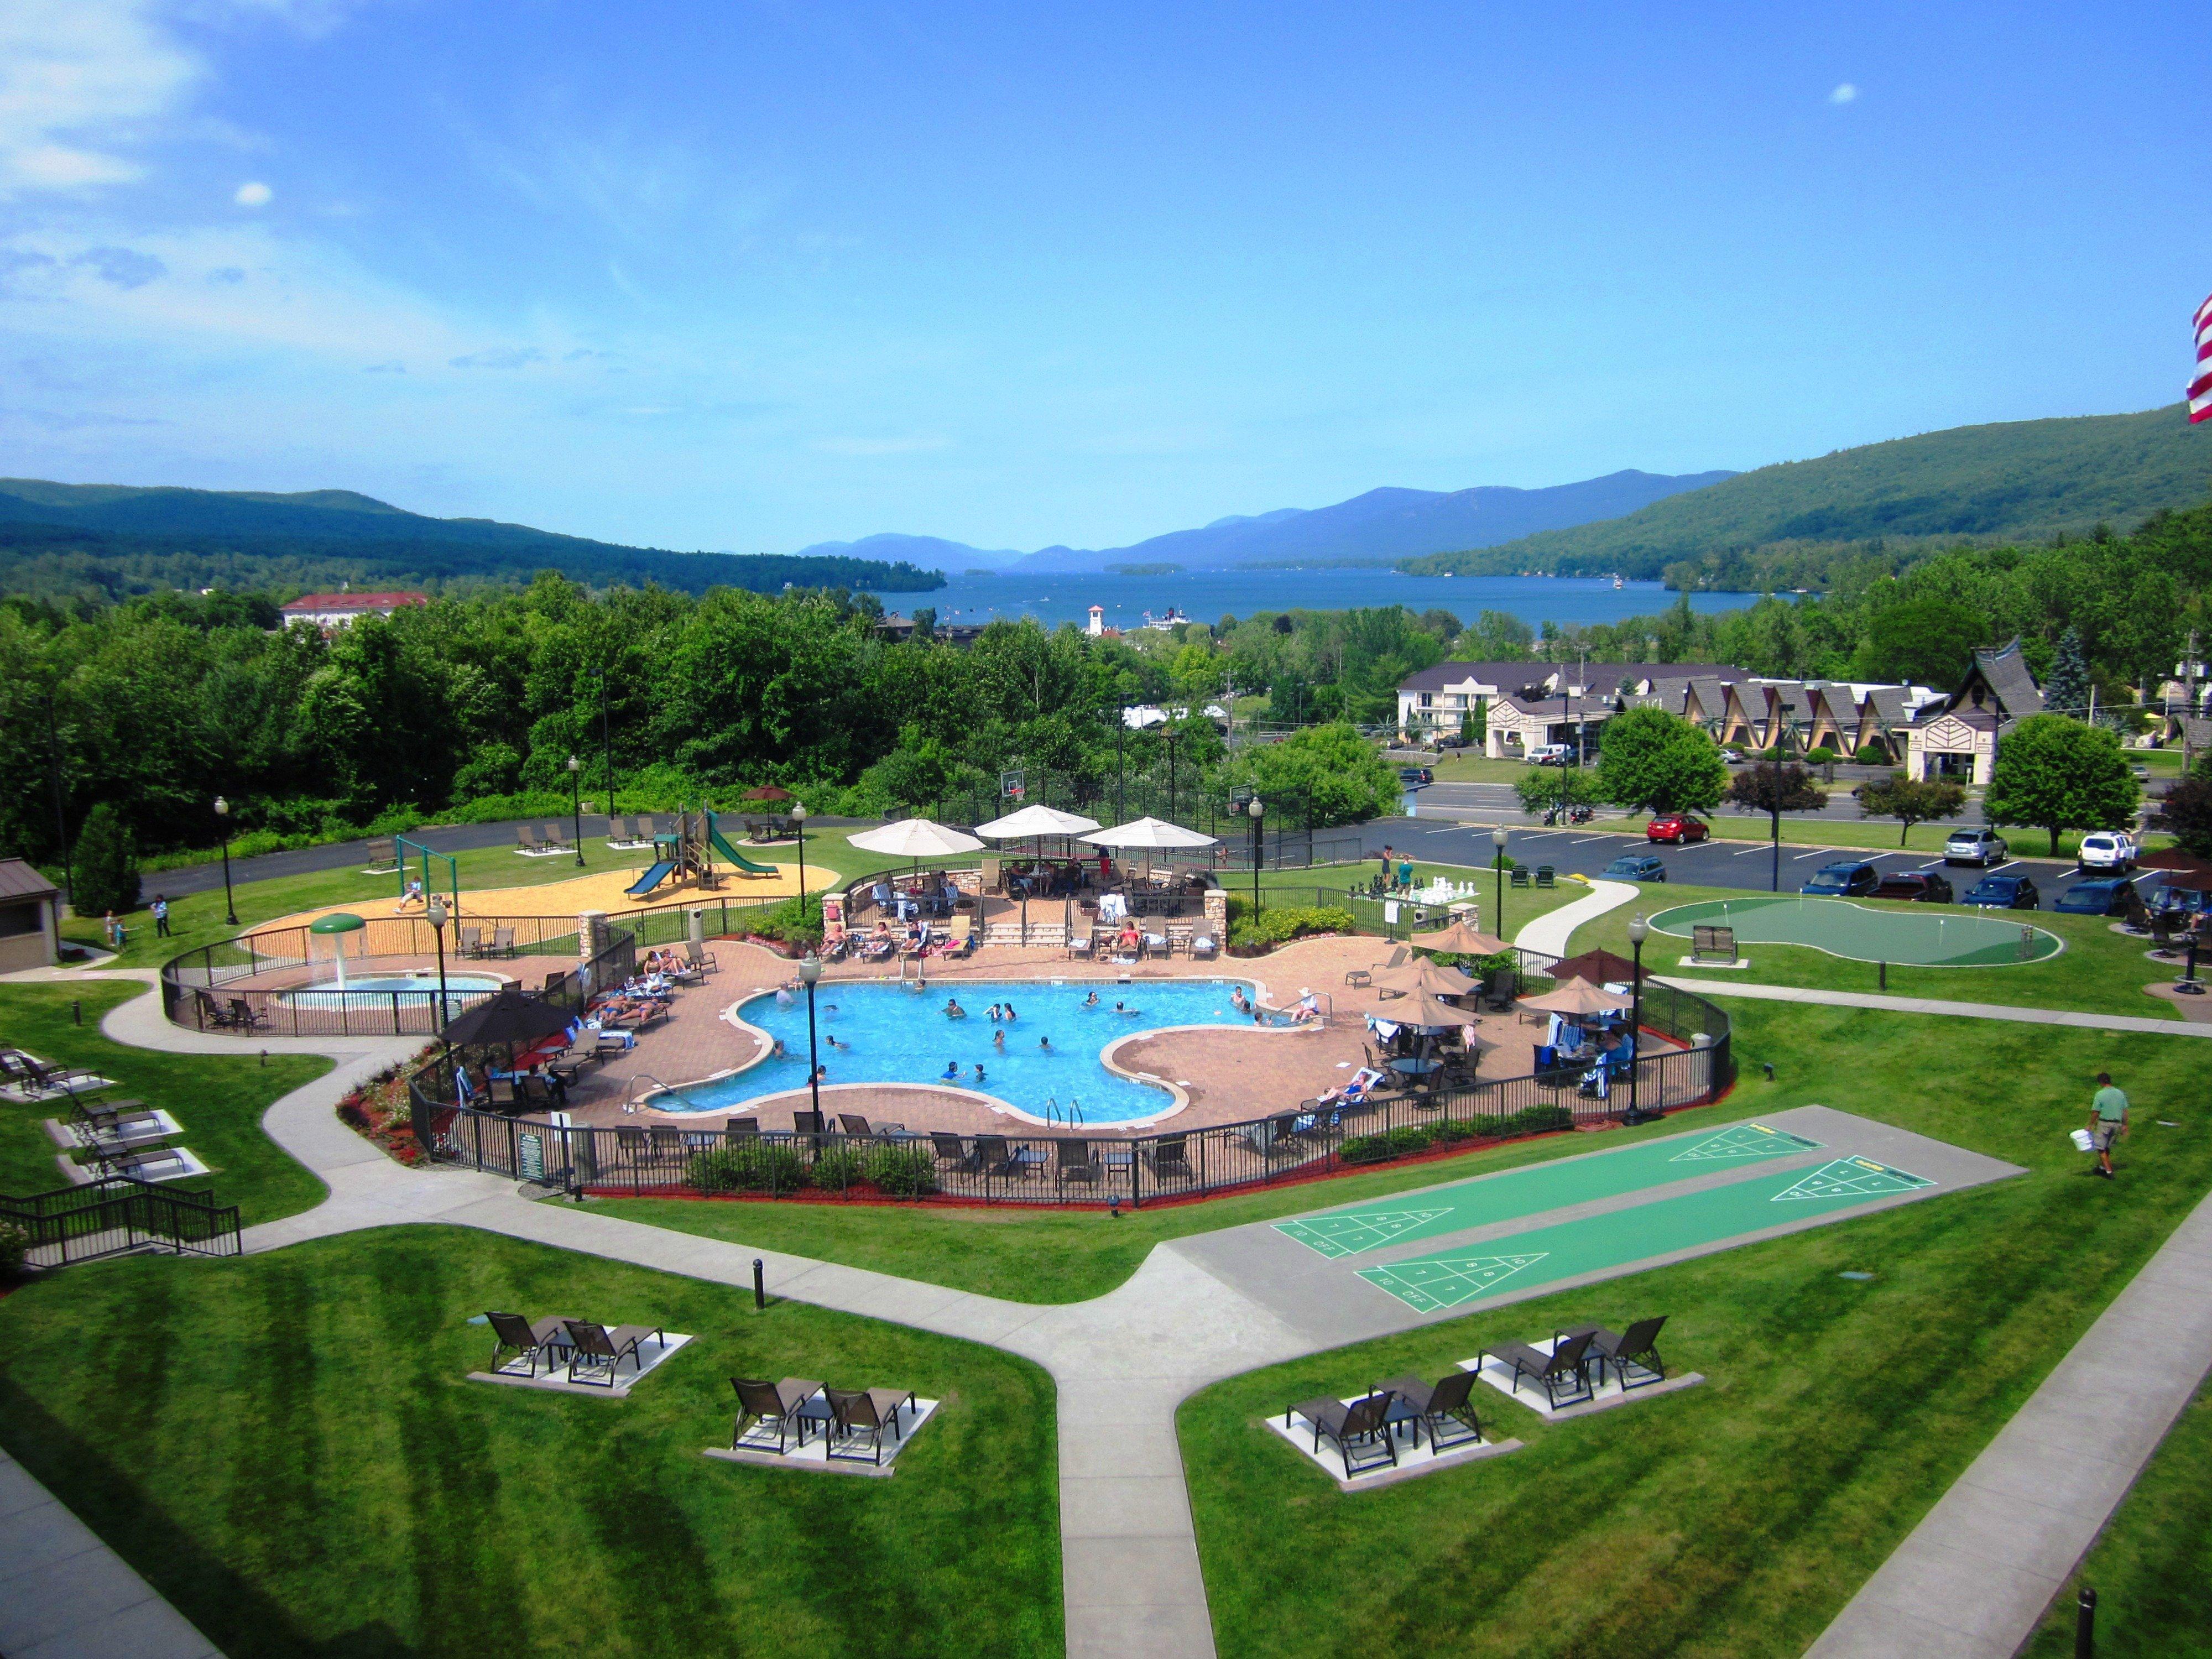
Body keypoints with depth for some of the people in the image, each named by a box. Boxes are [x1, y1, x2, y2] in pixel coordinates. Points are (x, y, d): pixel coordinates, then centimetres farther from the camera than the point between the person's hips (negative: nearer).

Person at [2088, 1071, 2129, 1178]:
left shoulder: (2100, 1095, -13)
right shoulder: (2120, 1094, 4)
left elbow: (2095, 1113, -11)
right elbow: (2125, 1111, 7)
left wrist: (2090, 1125, 0)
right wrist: (2125, 1125, 15)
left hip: (2104, 1123, -6)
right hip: (2117, 1123, 6)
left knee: (2101, 1148, 2)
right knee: (2107, 1147, 19)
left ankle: (2109, 1171, -3)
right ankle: (2103, 1167, 30)